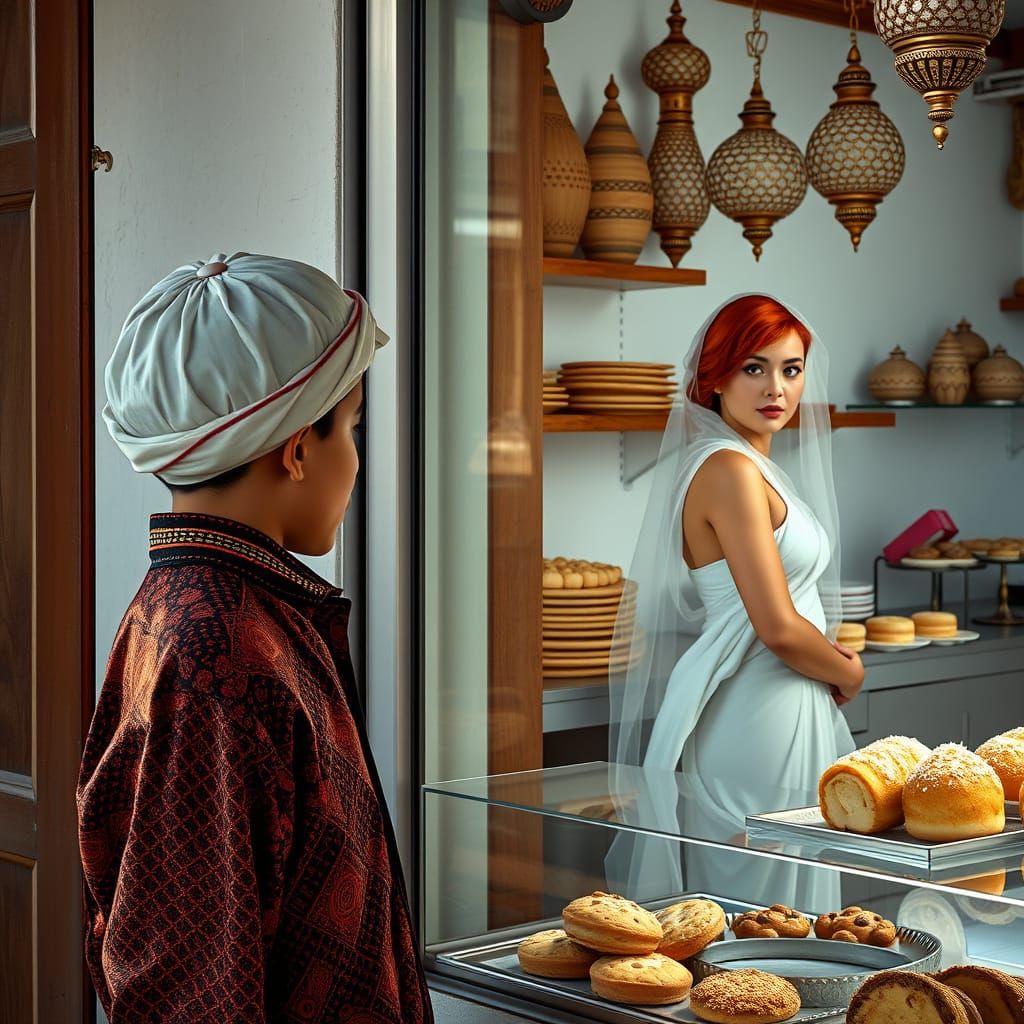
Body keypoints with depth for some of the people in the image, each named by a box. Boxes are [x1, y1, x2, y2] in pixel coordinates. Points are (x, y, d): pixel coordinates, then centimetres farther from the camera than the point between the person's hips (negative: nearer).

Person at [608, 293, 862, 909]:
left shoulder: (758, 466, 13)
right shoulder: (730, 471, -17)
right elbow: (779, 628, -20)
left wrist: (831, 653, 5)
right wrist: (848, 673, -3)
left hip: (788, 712, 10)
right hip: (761, 714, -10)